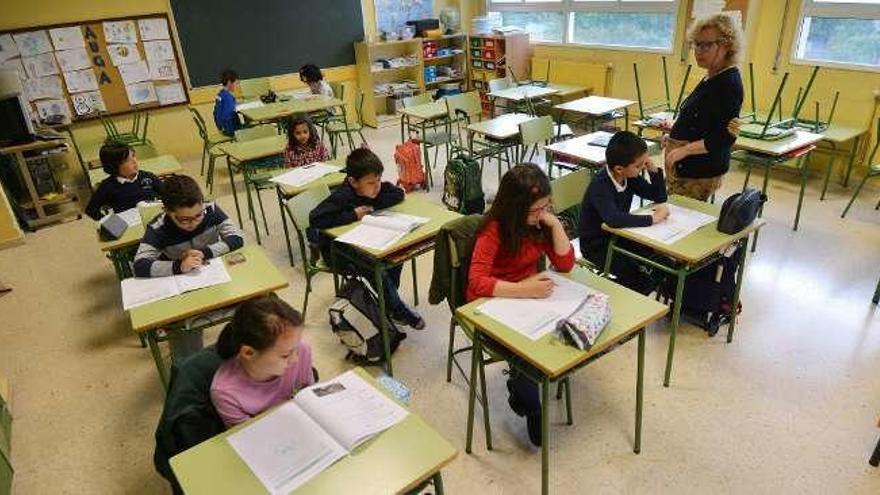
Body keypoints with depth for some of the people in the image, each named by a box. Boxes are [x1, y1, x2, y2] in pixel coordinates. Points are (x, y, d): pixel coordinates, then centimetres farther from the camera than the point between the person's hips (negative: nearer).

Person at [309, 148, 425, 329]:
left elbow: (398, 194, -6)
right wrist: (353, 215, -35)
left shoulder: (377, 187, -9)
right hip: (337, 250, -6)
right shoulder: (341, 196, -29)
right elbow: (315, 219, -40)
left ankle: (387, 302, 6)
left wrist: (373, 205, -20)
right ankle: (398, 310, -5)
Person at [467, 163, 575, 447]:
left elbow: (565, 264, -5)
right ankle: (531, 406, 2)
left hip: (529, 297, 6)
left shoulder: (541, 221, -4)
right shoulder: (495, 229, -22)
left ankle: (520, 384, 6)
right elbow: (477, 283, -32)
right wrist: (524, 289, -41)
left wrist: (555, 223, -18)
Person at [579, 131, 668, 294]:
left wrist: (655, 170, -9)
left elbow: (659, 197, 7)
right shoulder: (600, 186, -28)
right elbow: (613, 219, -45)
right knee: (637, 278, -25)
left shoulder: (630, 178, -3)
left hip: (618, 236, 7)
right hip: (596, 245, -7)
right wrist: (652, 218, -36)